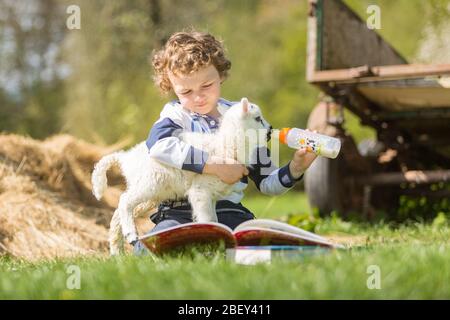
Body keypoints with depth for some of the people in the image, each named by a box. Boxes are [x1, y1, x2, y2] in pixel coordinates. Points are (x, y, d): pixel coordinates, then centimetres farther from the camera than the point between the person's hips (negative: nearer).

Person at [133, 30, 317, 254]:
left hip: (228, 212, 2)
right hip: (180, 212, -2)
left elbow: (266, 183, 18)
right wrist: (214, 166, -26)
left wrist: (294, 169, -4)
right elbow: (158, 145, -23)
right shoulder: (175, 115, 4)